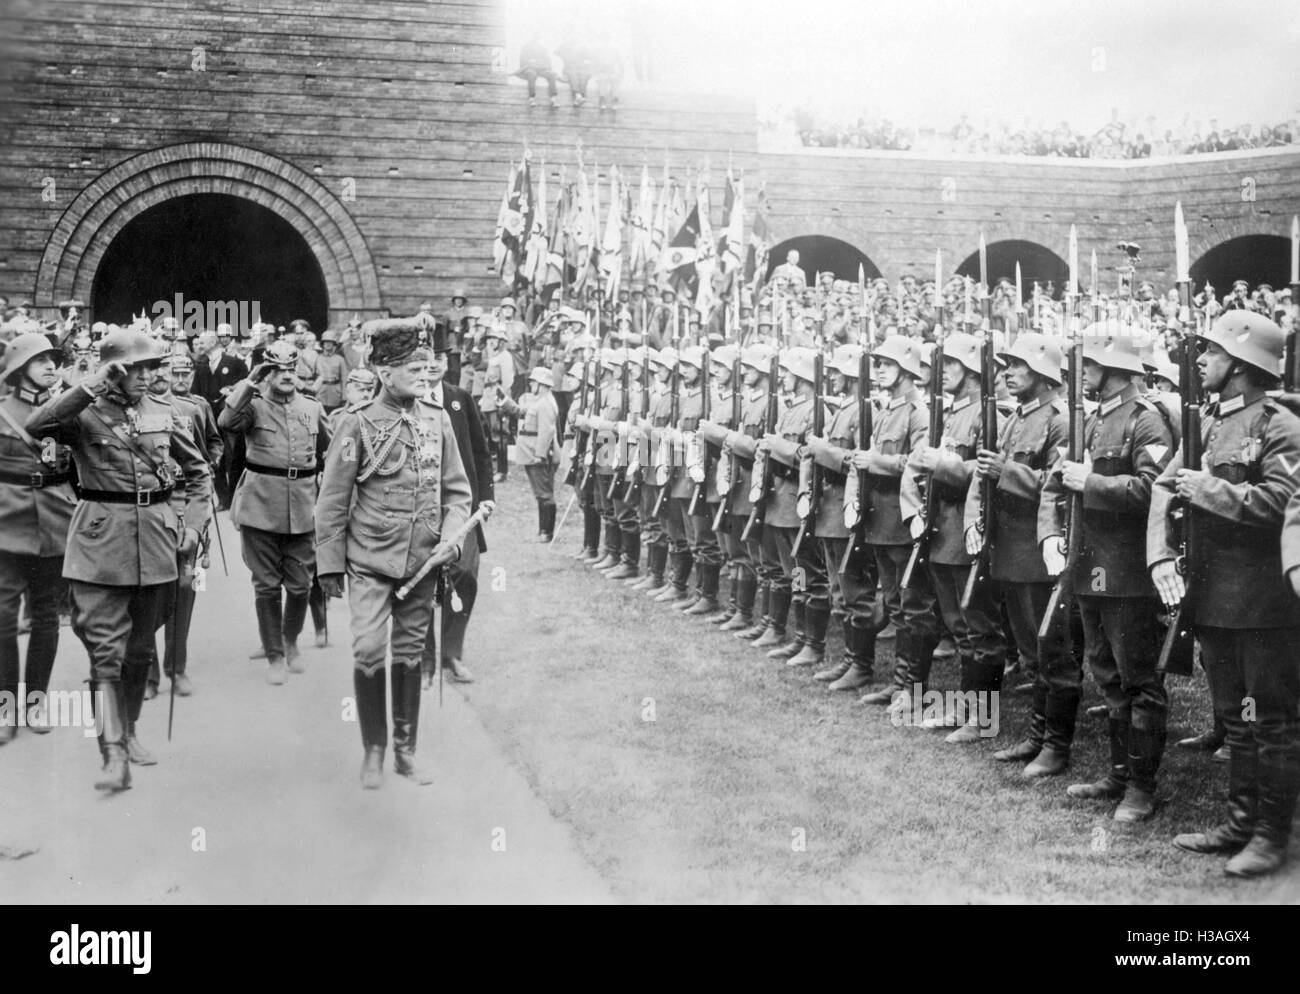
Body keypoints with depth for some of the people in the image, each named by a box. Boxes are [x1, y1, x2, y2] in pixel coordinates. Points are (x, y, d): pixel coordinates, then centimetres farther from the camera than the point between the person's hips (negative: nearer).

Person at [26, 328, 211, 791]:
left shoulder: (163, 414, 7)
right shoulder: (85, 412, -3)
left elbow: (199, 471, 17)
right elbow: (34, 425, -24)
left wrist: (193, 523, 7)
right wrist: (91, 388, -25)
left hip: (155, 536, 4)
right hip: (101, 536, -4)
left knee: (140, 644, 14)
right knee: (105, 647, -8)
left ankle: (128, 730, 31)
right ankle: (114, 754, -7)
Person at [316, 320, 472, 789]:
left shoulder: (437, 418, 2)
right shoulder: (357, 424, -8)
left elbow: (457, 489, 9)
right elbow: (332, 500, -3)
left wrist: (452, 536, -7)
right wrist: (329, 564, -3)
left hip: (423, 562, 3)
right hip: (370, 561, -3)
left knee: (409, 654, 11)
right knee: (369, 652, -8)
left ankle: (406, 750, 23)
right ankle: (373, 751, 10)